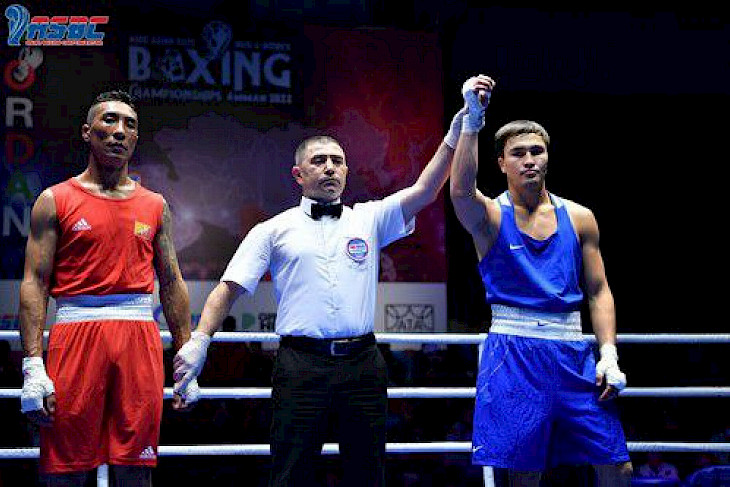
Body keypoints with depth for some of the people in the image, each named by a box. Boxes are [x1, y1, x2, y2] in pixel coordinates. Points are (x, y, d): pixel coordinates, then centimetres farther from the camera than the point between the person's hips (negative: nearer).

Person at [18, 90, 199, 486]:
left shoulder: (154, 206, 15)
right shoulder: (55, 200, 5)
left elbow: (172, 285, 17)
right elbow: (35, 283, 0)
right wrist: (33, 366, -10)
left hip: (140, 337, 3)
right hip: (76, 332, -2)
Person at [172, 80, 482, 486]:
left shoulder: (370, 219, 14)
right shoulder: (274, 231, 11)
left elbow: (425, 190, 2)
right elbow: (230, 288, 7)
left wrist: (457, 131, -9)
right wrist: (199, 341, -5)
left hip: (362, 362, 2)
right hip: (301, 362, -2)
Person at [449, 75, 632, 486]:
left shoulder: (579, 218, 10)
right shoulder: (490, 216, 0)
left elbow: (599, 292, 10)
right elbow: (461, 190, -24)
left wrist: (609, 353, -2)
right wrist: (473, 120, -33)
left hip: (573, 352, 3)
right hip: (514, 351, -3)